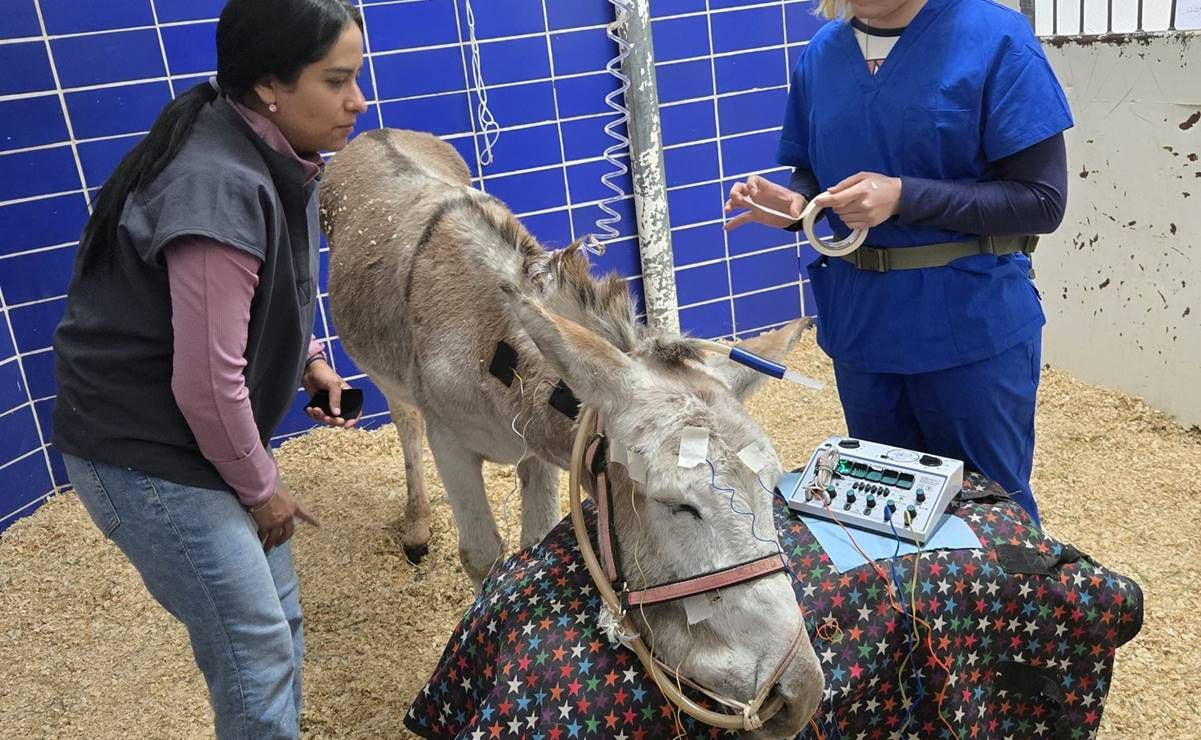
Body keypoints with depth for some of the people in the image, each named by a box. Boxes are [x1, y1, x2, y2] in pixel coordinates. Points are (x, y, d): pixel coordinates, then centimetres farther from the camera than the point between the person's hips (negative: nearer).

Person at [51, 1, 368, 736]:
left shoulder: (273, 157, 0)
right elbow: (207, 382, -25)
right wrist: (260, 488, -11)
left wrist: (310, 362, 5)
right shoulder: (222, 189, -29)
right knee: (255, 651, 1)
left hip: (197, 437, 9)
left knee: (277, 623, 17)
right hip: (145, 455, -9)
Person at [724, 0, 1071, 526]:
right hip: (861, 323, 5)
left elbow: (1041, 201, -14)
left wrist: (904, 197, -23)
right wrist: (794, 204, -11)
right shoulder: (820, 53, 2)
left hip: (972, 324, -4)